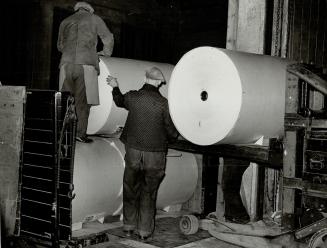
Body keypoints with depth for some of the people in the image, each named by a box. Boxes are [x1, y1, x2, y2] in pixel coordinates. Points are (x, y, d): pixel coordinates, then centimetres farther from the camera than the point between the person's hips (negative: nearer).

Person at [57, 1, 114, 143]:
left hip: (67, 63, 3)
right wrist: (106, 52, 35)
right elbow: (108, 39, 16)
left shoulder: (65, 22, 23)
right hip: (86, 64, -3)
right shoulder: (94, 19, 14)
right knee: (83, 100, -2)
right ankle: (80, 132, -7)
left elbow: (60, 46, 32)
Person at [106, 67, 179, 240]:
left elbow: (119, 101, 22)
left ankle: (129, 226, 28)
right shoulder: (163, 103, -12)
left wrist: (115, 87, 41)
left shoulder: (132, 97, -4)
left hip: (133, 153, 2)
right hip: (155, 155, -2)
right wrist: (173, 136, 16)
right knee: (149, 193, 12)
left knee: (130, 190, 19)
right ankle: (144, 230, 19)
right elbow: (172, 132, -8)